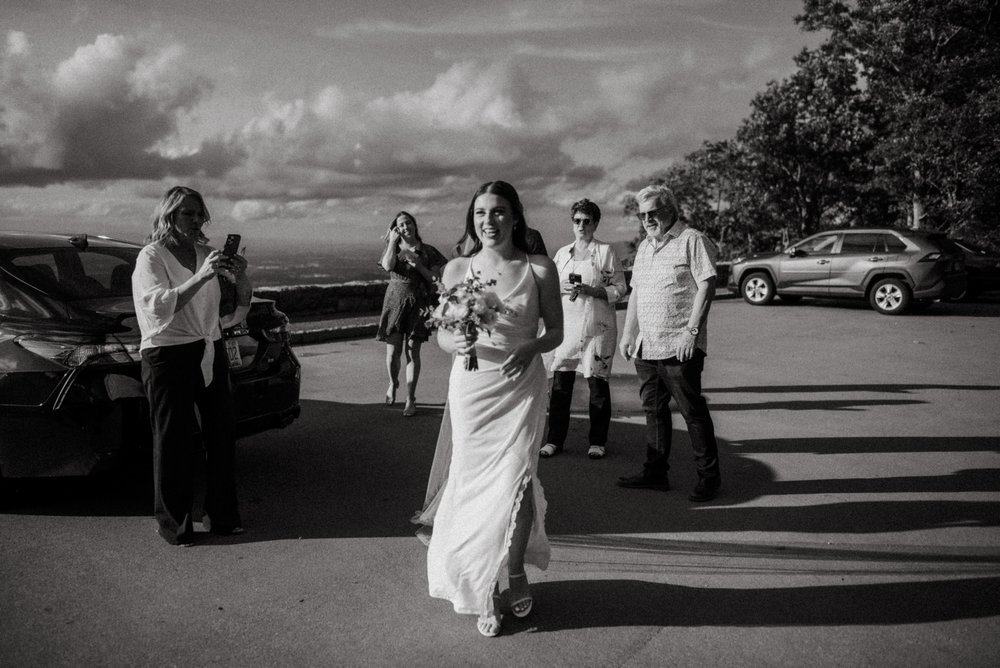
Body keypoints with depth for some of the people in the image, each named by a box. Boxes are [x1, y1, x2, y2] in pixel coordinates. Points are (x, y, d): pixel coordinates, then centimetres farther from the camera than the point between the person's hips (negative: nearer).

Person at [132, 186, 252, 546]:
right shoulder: (152, 256, -2)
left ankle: (221, 515, 18)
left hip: (211, 352, 5)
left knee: (221, 435, 6)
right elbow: (159, 305, -20)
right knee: (174, 442, -2)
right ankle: (173, 522, 10)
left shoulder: (208, 253, 13)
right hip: (169, 355, -5)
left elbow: (234, 311, 10)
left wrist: (240, 276, -9)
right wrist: (201, 277, -28)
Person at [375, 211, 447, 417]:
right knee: (393, 352, -2)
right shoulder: (392, 249, 8)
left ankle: (410, 399, 6)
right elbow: (388, 266, -14)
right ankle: (393, 384, 29)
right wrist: (392, 241, -7)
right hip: (395, 301, 1)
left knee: (412, 353, -3)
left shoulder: (427, 251, 6)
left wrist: (417, 264, -9)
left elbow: (435, 278, 0)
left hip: (419, 304, -1)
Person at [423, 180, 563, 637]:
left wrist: (530, 349, -16)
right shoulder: (456, 269, 2)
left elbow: (555, 330, 4)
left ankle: (516, 572, 21)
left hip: (522, 385, -1)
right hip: (471, 385, 1)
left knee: (515, 480, -7)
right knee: (474, 483, 3)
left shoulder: (539, 269, -1)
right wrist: (456, 343, -17)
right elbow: (441, 333, 6)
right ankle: (484, 587, 21)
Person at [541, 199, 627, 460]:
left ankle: (597, 441, 14)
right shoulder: (562, 253, 14)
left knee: (598, 384, 1)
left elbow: (619, 289, -2)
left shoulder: (606, 252, 2)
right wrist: (562, 288, -5)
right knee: (560, 384, 0)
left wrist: (590, 290, -16)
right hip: (566, 324, 3)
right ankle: (554, 439, 10)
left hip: (597, 325, -3)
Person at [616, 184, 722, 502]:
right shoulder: (644, 247, 18)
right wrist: (628, 334, 18)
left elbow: (707, 286, -12)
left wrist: (691, 331, -18)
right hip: (646, 346, 8)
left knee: (693, 412, -1)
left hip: (679, 347, -8)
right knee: (653, 410, 13)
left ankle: (709, 476, 10)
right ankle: (655, 472, 23)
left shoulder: (692, 241, -6)